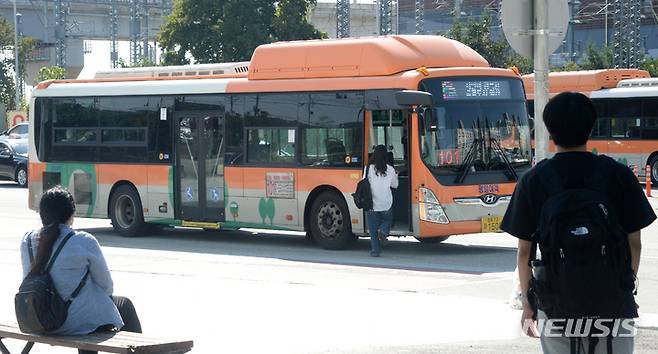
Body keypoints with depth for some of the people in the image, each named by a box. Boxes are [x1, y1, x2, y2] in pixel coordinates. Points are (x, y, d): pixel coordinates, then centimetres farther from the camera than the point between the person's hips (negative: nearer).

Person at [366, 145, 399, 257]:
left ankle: (375, 250, 5)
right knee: (387, 220, 24)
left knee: (373, 230, 9)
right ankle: (383, 230, -8)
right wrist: (396, 176, 31)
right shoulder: (390, 170, -2)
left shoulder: (369, 169, -7)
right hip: (386, 205, 1)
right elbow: (394, 185, 13)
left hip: (372, 204, -1)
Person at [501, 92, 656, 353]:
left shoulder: (532, 182, -3)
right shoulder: (619, 175, -2)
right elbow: (634, 242, 3)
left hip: (556, 303, 0)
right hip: (613, 301, 0)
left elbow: (525, 251, 1)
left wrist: (527, 302, 12)